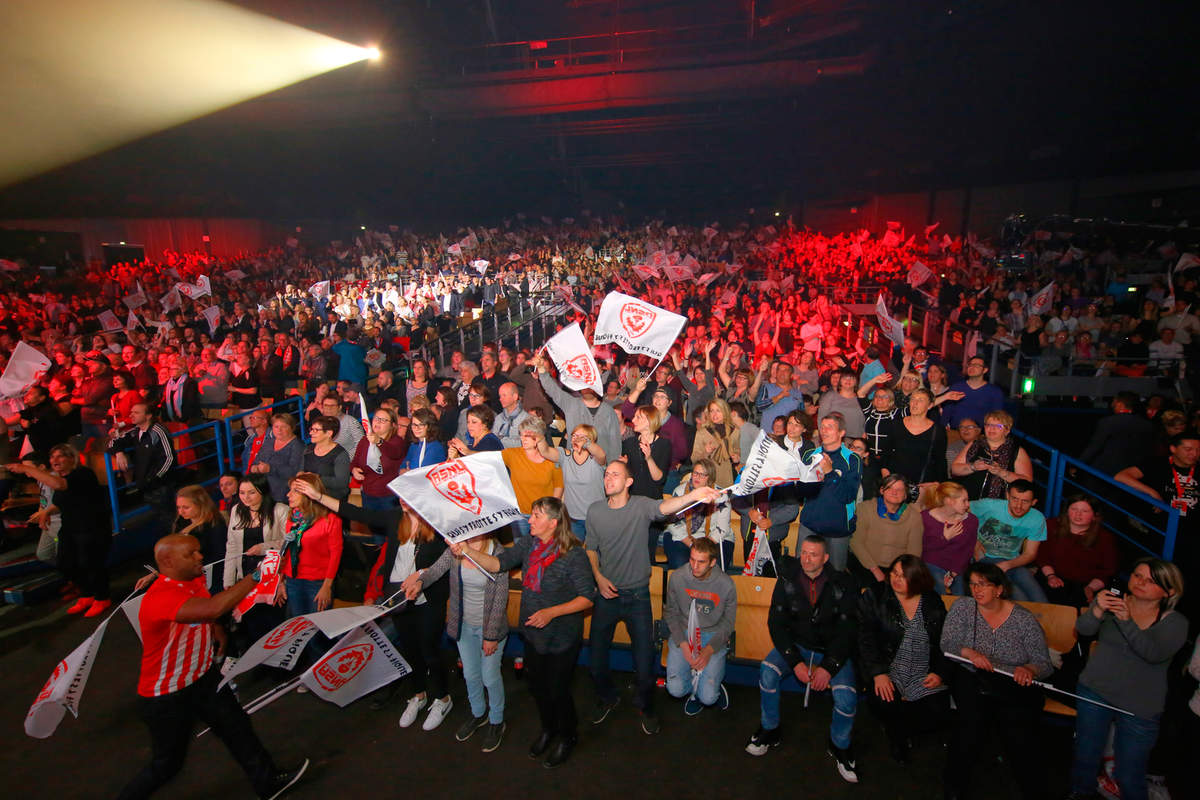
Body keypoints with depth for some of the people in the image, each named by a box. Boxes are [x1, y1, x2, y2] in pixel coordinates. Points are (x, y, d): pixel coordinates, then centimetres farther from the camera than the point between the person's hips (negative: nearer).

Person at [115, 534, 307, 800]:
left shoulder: (195, 579, -5)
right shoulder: (160, 597, -34)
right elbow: (214, 608, -51)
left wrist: (216, 630, 4)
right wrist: (255, 576, -46)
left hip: (203, 678, 8)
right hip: (167, 697, -8)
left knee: (237, 726, 16)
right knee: (167, 763, 10)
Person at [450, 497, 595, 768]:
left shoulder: (573, 554, -24)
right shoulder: (529, 544, -6)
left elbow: (587, 597, -21)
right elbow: (498, 563, -13)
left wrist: (551, 612, -29)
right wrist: (467, 551, -28)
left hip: (562, 638, -6)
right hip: (533, 634, 6)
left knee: (557, 690, 10)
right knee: (537, 686, 22)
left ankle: (567, 737, 40)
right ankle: (548, 729, 50)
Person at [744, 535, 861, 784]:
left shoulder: (842, 584, -10)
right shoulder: (787, 581, -7)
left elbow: (848, 630, -10)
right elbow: (776, 623, -6)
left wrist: (829, 666, -20)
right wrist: (795, 662, -18)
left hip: (832, 649, -1)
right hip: (796, 644, 1)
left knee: (847, 696, -24)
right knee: (768, 671, -24)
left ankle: (840, 746, 10)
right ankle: (770, 731, 3)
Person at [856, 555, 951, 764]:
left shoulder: (933, 602, 7)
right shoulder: (874, 596, -1)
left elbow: (944, 642, 10)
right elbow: (866, 638, -7)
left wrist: (939, 673, -6)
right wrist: (878, 673, -17)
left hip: (923, 675, 3)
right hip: (887, 669, -3)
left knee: (939, 715, -17)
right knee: (885, 704, -28)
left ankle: (898, 731, 13)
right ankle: (897, 732, 9)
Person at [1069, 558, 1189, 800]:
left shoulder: (1174, 622, -3)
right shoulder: (1113, 601, 0)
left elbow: (1154, 653, -21)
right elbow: (1083, 629, -14)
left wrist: (1127, 620, -33)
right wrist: (1097, 610, -33)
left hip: (1139, 708, -1)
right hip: (1095, 692, 1)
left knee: (1129, 778, 4)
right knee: (1084, 760, 11)